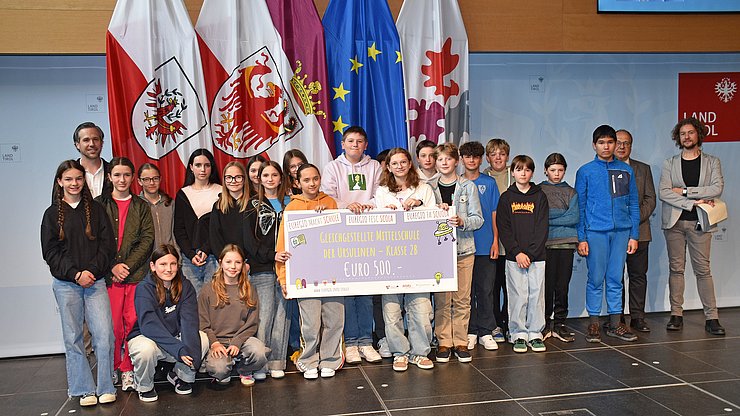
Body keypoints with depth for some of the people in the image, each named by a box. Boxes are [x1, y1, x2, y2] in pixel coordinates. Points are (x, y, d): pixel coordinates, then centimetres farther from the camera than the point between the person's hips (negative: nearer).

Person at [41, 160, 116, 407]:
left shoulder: (96, 210, 9)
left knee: (104, 335, -7)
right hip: (66, 284, 0)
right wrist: (76, 274, -10)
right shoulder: (52, 214, 7)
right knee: (73, 338, 3)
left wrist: (92, 271, -10)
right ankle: (84, 390, 12)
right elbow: (51, 252, 1)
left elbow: (107, 245, 4)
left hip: (95, 281, 0)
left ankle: (105, 388, 3)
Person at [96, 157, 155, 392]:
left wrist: (128, 265, -8)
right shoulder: (99, 204, 8)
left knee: (134, 322, -2)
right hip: (109, 274, -1)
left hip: (137, 273, 1)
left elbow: (147, 239, 4)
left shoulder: (141, 207, 12)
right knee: (113, 324, -3)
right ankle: (113, 369, 13)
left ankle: (128, 369, 9)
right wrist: (113, 266, -9)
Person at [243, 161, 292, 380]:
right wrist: (271, 255, -12)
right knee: (264, 314, -6)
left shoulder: (290, 202, 14)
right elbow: (249, 239, 0)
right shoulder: (254, 205, 8)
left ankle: (277, 362, 8)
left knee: (282, 314, 1)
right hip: (262, 268, -2)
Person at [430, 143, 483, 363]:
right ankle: (443, 342, 11)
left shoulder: (468, 186, 5)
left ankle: (460, 342, 13)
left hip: (464, 249, 0)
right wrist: (437, 210, -10)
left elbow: (478, 219, 2)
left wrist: (462, 222, -17)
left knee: (462, 299, 3)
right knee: (441, 299, 1)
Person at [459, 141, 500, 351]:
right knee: (466, 290, 5)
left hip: (486, 245, 0)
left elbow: (495, 214, 5)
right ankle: (470, 332, 15)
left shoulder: (489, 183, 6)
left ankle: (486, 332, 12)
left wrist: (495, 241, -1)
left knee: (485, 290, 3)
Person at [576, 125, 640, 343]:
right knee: (596, 279, 2)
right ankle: (593, 324, 10)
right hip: (595, 232, -2)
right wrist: (581, 238, -4)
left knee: (615, 279, 8)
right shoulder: (585, 172, 2)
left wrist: (634, 235, 5)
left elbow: (633, 204, 11)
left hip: (621, 231, 2)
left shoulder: (626, 170, 9)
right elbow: (580, 207, 1)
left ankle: (615, 323, 17)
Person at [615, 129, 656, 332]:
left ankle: (637, 317, 11)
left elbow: (650, 199, 6)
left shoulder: (643, 169, 13)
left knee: (638, 275, 4)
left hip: (638, 231, 2)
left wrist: (636, 218, -9)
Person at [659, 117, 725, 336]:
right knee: (676, 268, 3)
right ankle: (676, 315, 7)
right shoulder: (669, 164, 9)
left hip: (699, 222, -1)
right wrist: (693, 202, -12)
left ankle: (711, 318, 2)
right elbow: (664, 193, -4)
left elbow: (717, 189, -7)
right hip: (674, 221, 1)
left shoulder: (712, 162, 9)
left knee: (703, 270, -2)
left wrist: (685, 191, -10)